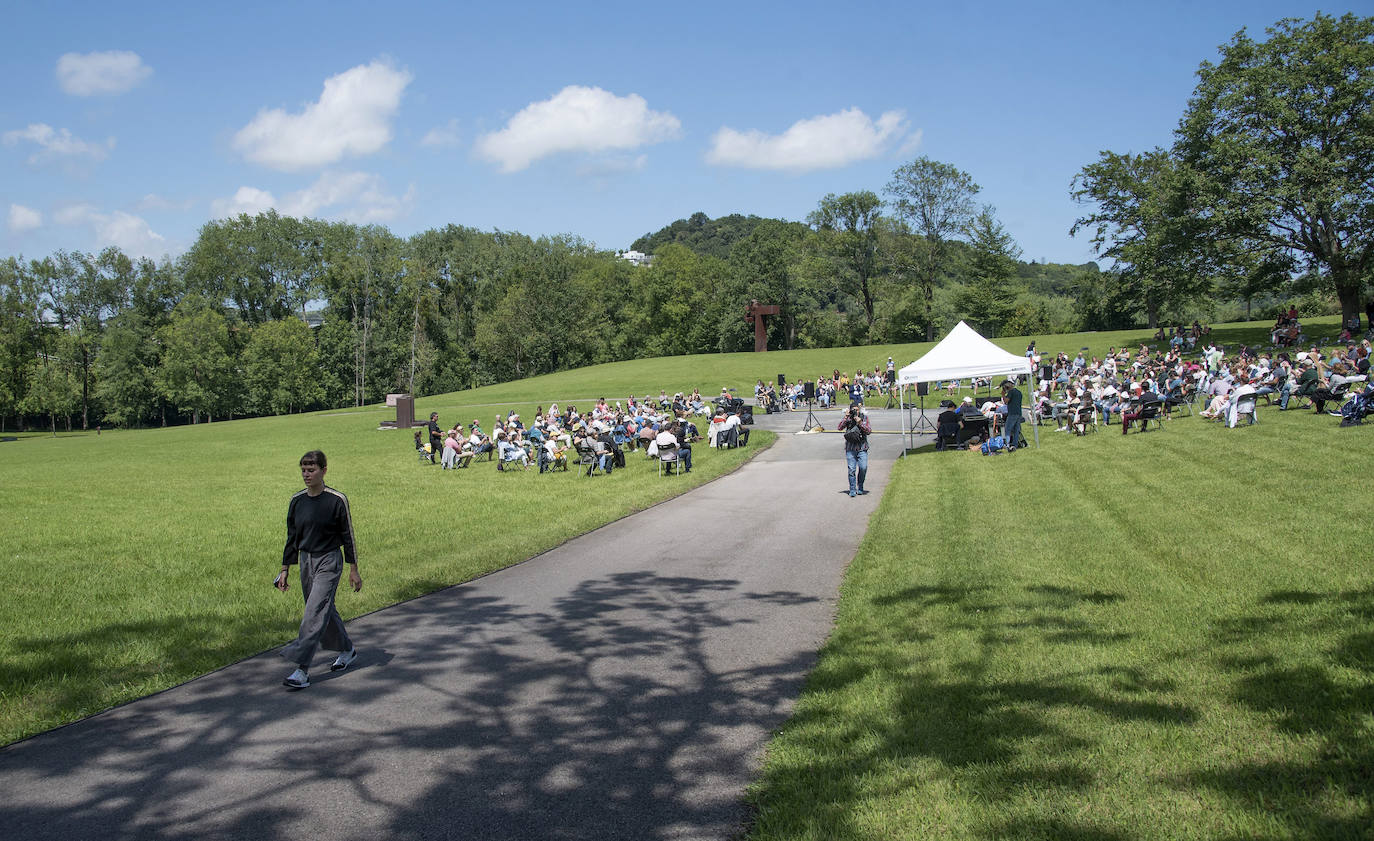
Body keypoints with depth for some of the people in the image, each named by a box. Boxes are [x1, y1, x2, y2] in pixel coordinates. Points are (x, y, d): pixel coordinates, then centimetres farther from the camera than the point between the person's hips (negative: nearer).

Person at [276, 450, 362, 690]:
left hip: (329, 562, -6)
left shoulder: (336, 500, -10)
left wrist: (353, 570, -4)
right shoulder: (297, 500, 4)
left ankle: (302, 669, -14)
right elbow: (292, 536, 12)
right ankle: (347, 650, 35)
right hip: (306, 561, 6)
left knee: (315, 613, -13)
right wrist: (285, 569, 11)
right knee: (324, 610, 14)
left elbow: (347, 535, -5)